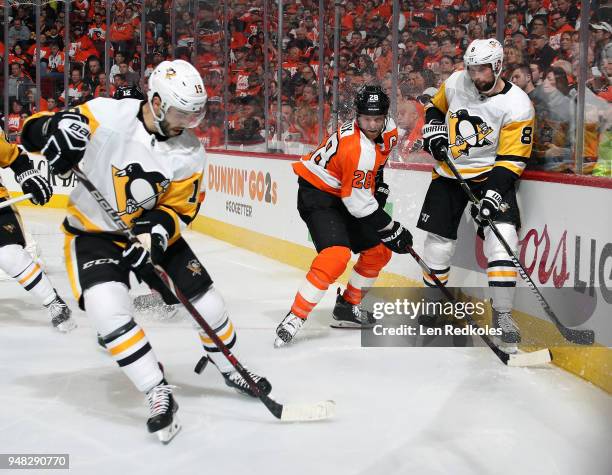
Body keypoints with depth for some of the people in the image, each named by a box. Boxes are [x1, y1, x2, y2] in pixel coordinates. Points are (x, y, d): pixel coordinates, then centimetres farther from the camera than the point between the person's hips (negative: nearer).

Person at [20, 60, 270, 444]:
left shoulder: (190, 152, -12)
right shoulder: (107, 116, -23)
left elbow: (180, 209, -6)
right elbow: (35, 130, -16)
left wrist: (158, 231, -28)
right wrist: (56, 128, -40)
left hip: (153, 232, 3)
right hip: (93, 232, -3)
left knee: (206, 302, 2)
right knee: (108, 307, -28)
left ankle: (233, 371, 31)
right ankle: (159, 395, -18)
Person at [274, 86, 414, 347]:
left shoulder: (388, 131, -4)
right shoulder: (358, 149, -31)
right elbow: (359, 204, -26)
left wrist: (379, 186, 12)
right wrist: (392, 230, -18)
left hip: (344, 193, 10)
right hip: (317, 195, -10)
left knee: (378, 250, 11)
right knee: (336, 254, -28)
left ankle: (347, 306, 25)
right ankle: (294, 318, -24)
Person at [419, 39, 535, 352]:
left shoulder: (516, 105, -18)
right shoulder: (455, 83, -5)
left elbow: (511, 160, -19)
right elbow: (436, 108, 16)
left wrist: (493, 193, -29)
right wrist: (434, 132, -3)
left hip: (490, 174, -4)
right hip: (449, 172, 4)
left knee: (502, 237, -21)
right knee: (438, 243, 5)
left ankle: (502, 315, -12)